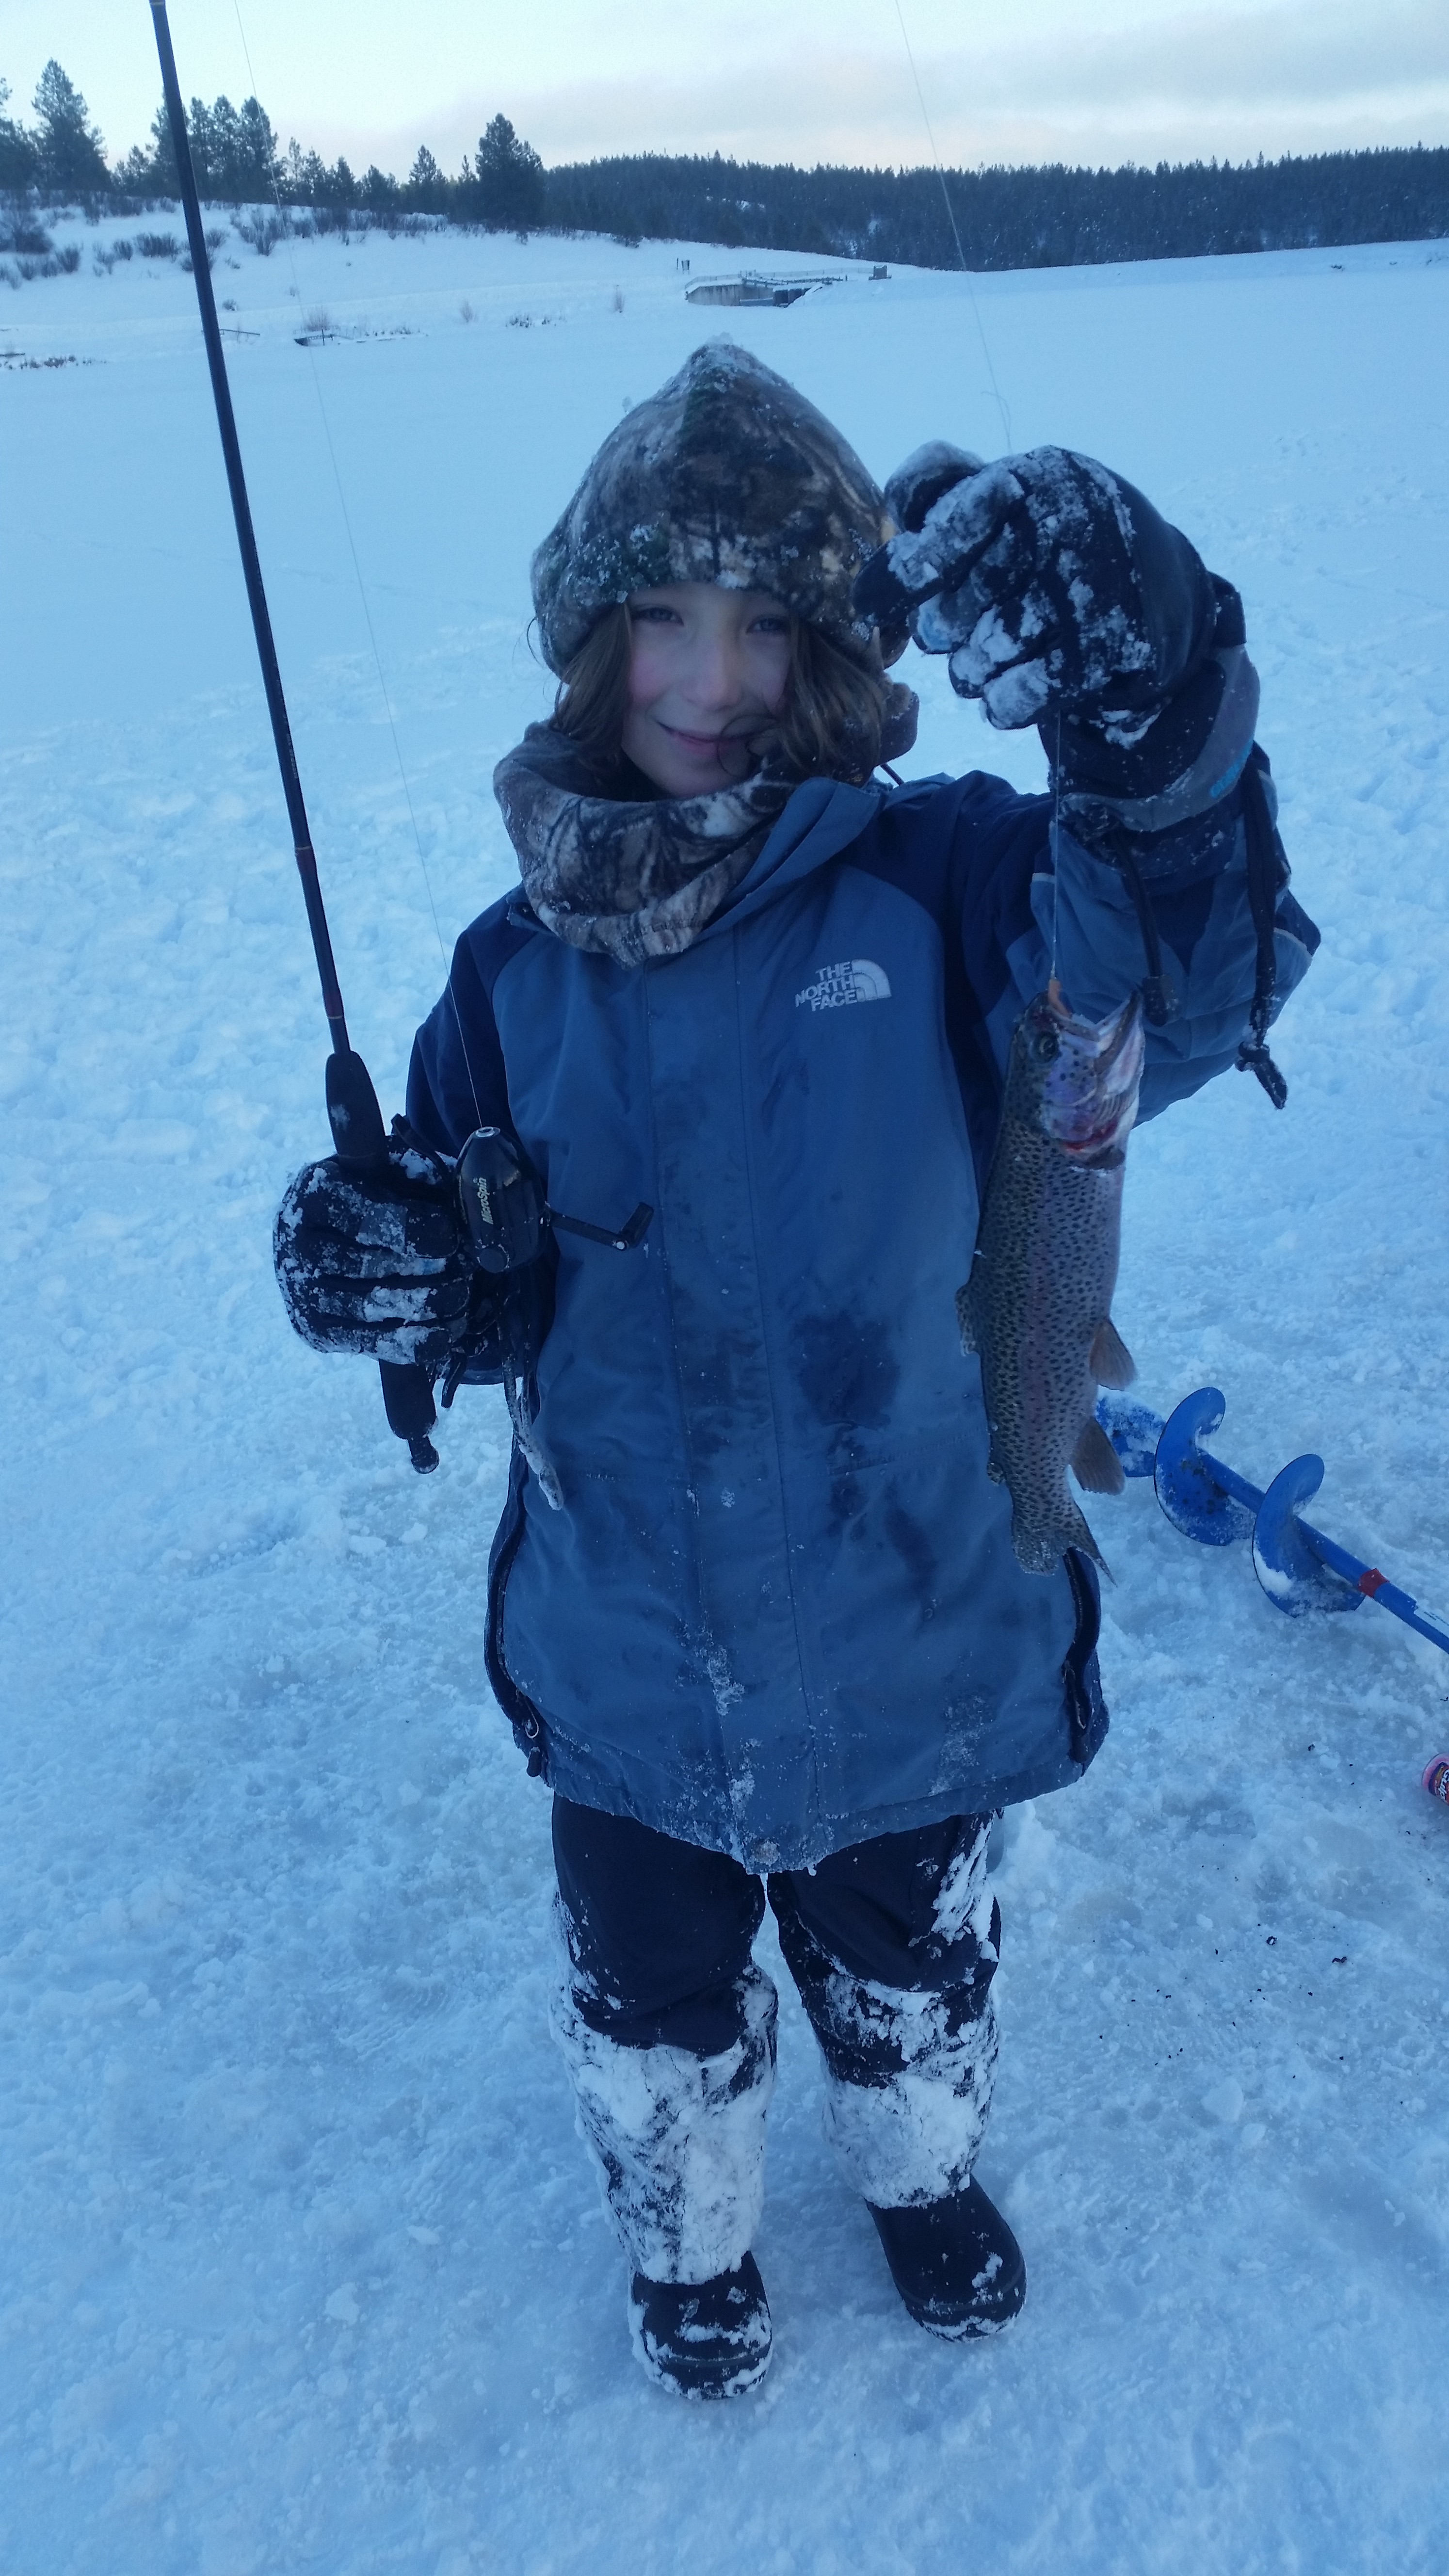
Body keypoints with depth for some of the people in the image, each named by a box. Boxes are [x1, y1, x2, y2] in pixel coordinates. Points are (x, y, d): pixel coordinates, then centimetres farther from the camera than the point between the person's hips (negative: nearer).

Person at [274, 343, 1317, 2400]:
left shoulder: (937, 887, -17)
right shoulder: (524, 962, -8)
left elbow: (1177, 990, -34)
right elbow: (491, 1301, -2)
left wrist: (1150, 723, -50)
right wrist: (392, 1275, -24)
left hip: (914, 1648, -1)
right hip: (632, 1671, 2)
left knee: (912, 1977, 27)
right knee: (655, 2005, 25)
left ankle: (925, 2175, 62)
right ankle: (689, 2237, 59)